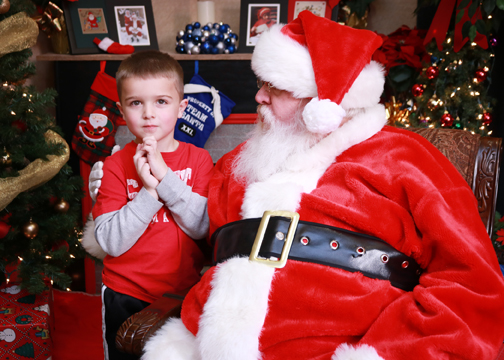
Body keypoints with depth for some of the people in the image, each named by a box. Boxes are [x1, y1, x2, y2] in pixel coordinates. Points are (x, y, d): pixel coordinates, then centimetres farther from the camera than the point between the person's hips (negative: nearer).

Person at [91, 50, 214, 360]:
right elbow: (110, 242, -15)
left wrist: (165, 176, -21)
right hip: (127, 297, -1)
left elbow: (202, 227, -15)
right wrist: (149, 191, -24)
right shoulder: (116, 165, -6)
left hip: (185, 292, 1)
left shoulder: (199, 159, -3)